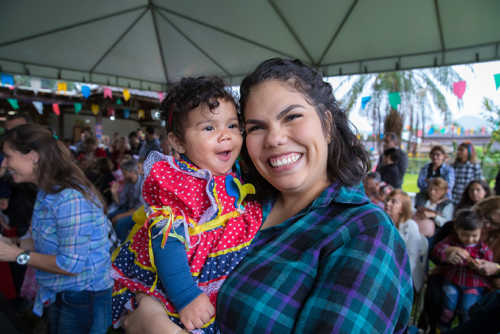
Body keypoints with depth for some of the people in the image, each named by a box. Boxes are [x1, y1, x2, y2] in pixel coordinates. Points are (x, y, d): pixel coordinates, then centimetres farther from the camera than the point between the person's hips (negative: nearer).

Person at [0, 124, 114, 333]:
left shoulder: (70, 199, -27)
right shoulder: (47, 192, 4)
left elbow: (71, 264, -27)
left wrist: (19, 255, -17)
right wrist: (33, 245, -4)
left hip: (83, 299, -9)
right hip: (57, 294, 9)